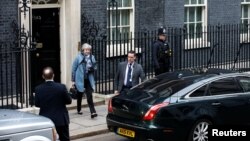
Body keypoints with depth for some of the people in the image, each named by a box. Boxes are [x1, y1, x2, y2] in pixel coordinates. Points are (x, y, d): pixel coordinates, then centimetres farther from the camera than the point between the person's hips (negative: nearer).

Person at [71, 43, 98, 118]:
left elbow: (95, 68, 14)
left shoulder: (92, 57, 3)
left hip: (89, 80, 1)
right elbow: (74, 69, -2)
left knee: (89, 96, -8)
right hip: (80, 79, -1)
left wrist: (93, 68, -11)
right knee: (79, 95, 13)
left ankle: (93, 112, -13)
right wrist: (73, 80, -2)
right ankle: (79, 110, 32)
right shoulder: (78, 57, -7)